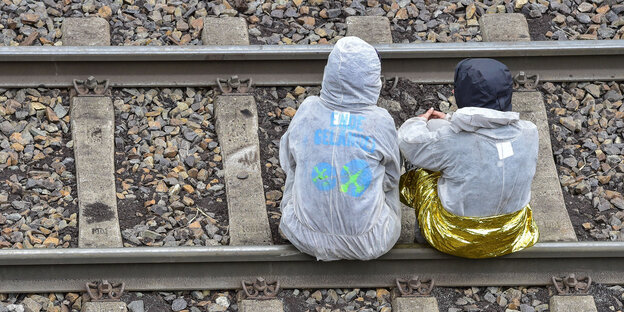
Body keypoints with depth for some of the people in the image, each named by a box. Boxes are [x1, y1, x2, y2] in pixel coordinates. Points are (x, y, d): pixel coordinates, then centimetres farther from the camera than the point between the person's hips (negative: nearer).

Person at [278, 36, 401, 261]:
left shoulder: (307, 112, -11)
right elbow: (391, 177, 1)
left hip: (308, 239, 1)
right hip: (368, 243, -1)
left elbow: (288, 160, 5)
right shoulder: (380, 123, -14)